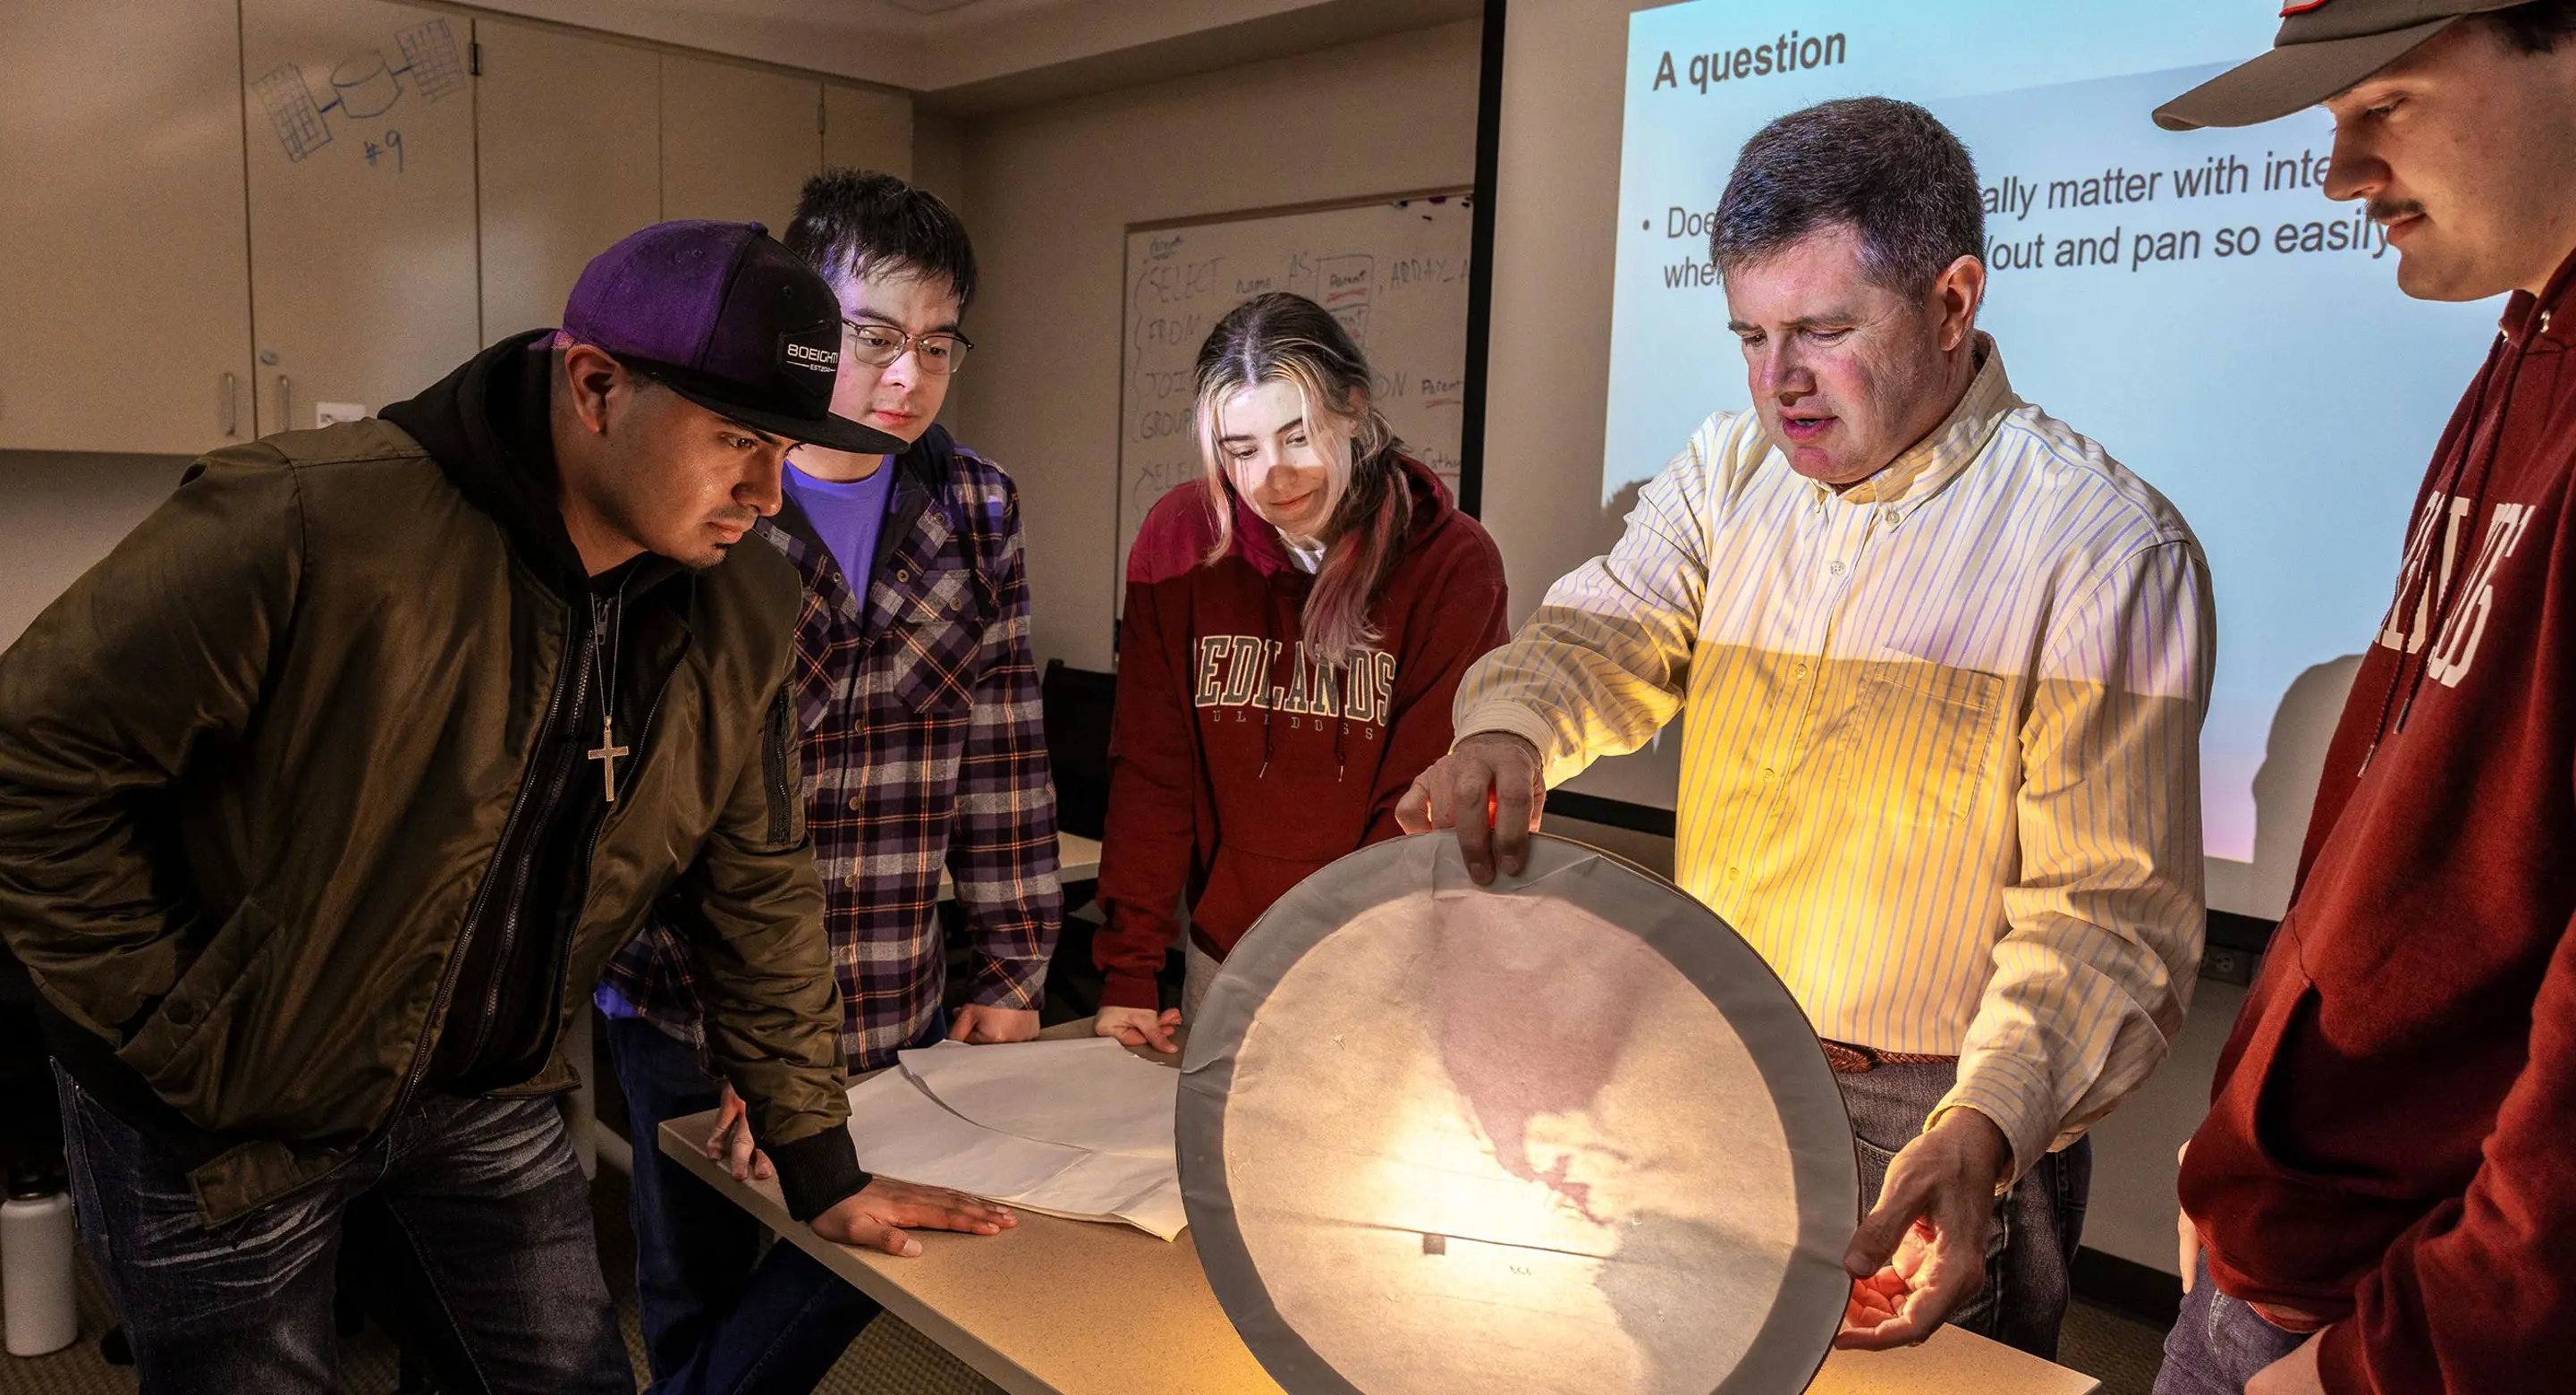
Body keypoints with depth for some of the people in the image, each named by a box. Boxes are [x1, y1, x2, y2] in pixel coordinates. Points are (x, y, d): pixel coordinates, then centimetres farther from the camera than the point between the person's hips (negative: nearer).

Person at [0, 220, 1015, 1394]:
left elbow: (757, 890, 0)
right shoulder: (311, 523, -27)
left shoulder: (741, 610, -8)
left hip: (490, 1102, 5)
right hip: (224, 1118, -4)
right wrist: (166, 1024, -15)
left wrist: (822, 1171, 3)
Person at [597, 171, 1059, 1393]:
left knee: (872, 1255, 14)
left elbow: (1000, 749, 4)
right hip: (696, 1004, -3)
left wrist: (1011, 968, 3)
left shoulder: (975, 511, 1)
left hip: (899, 1012, 4)